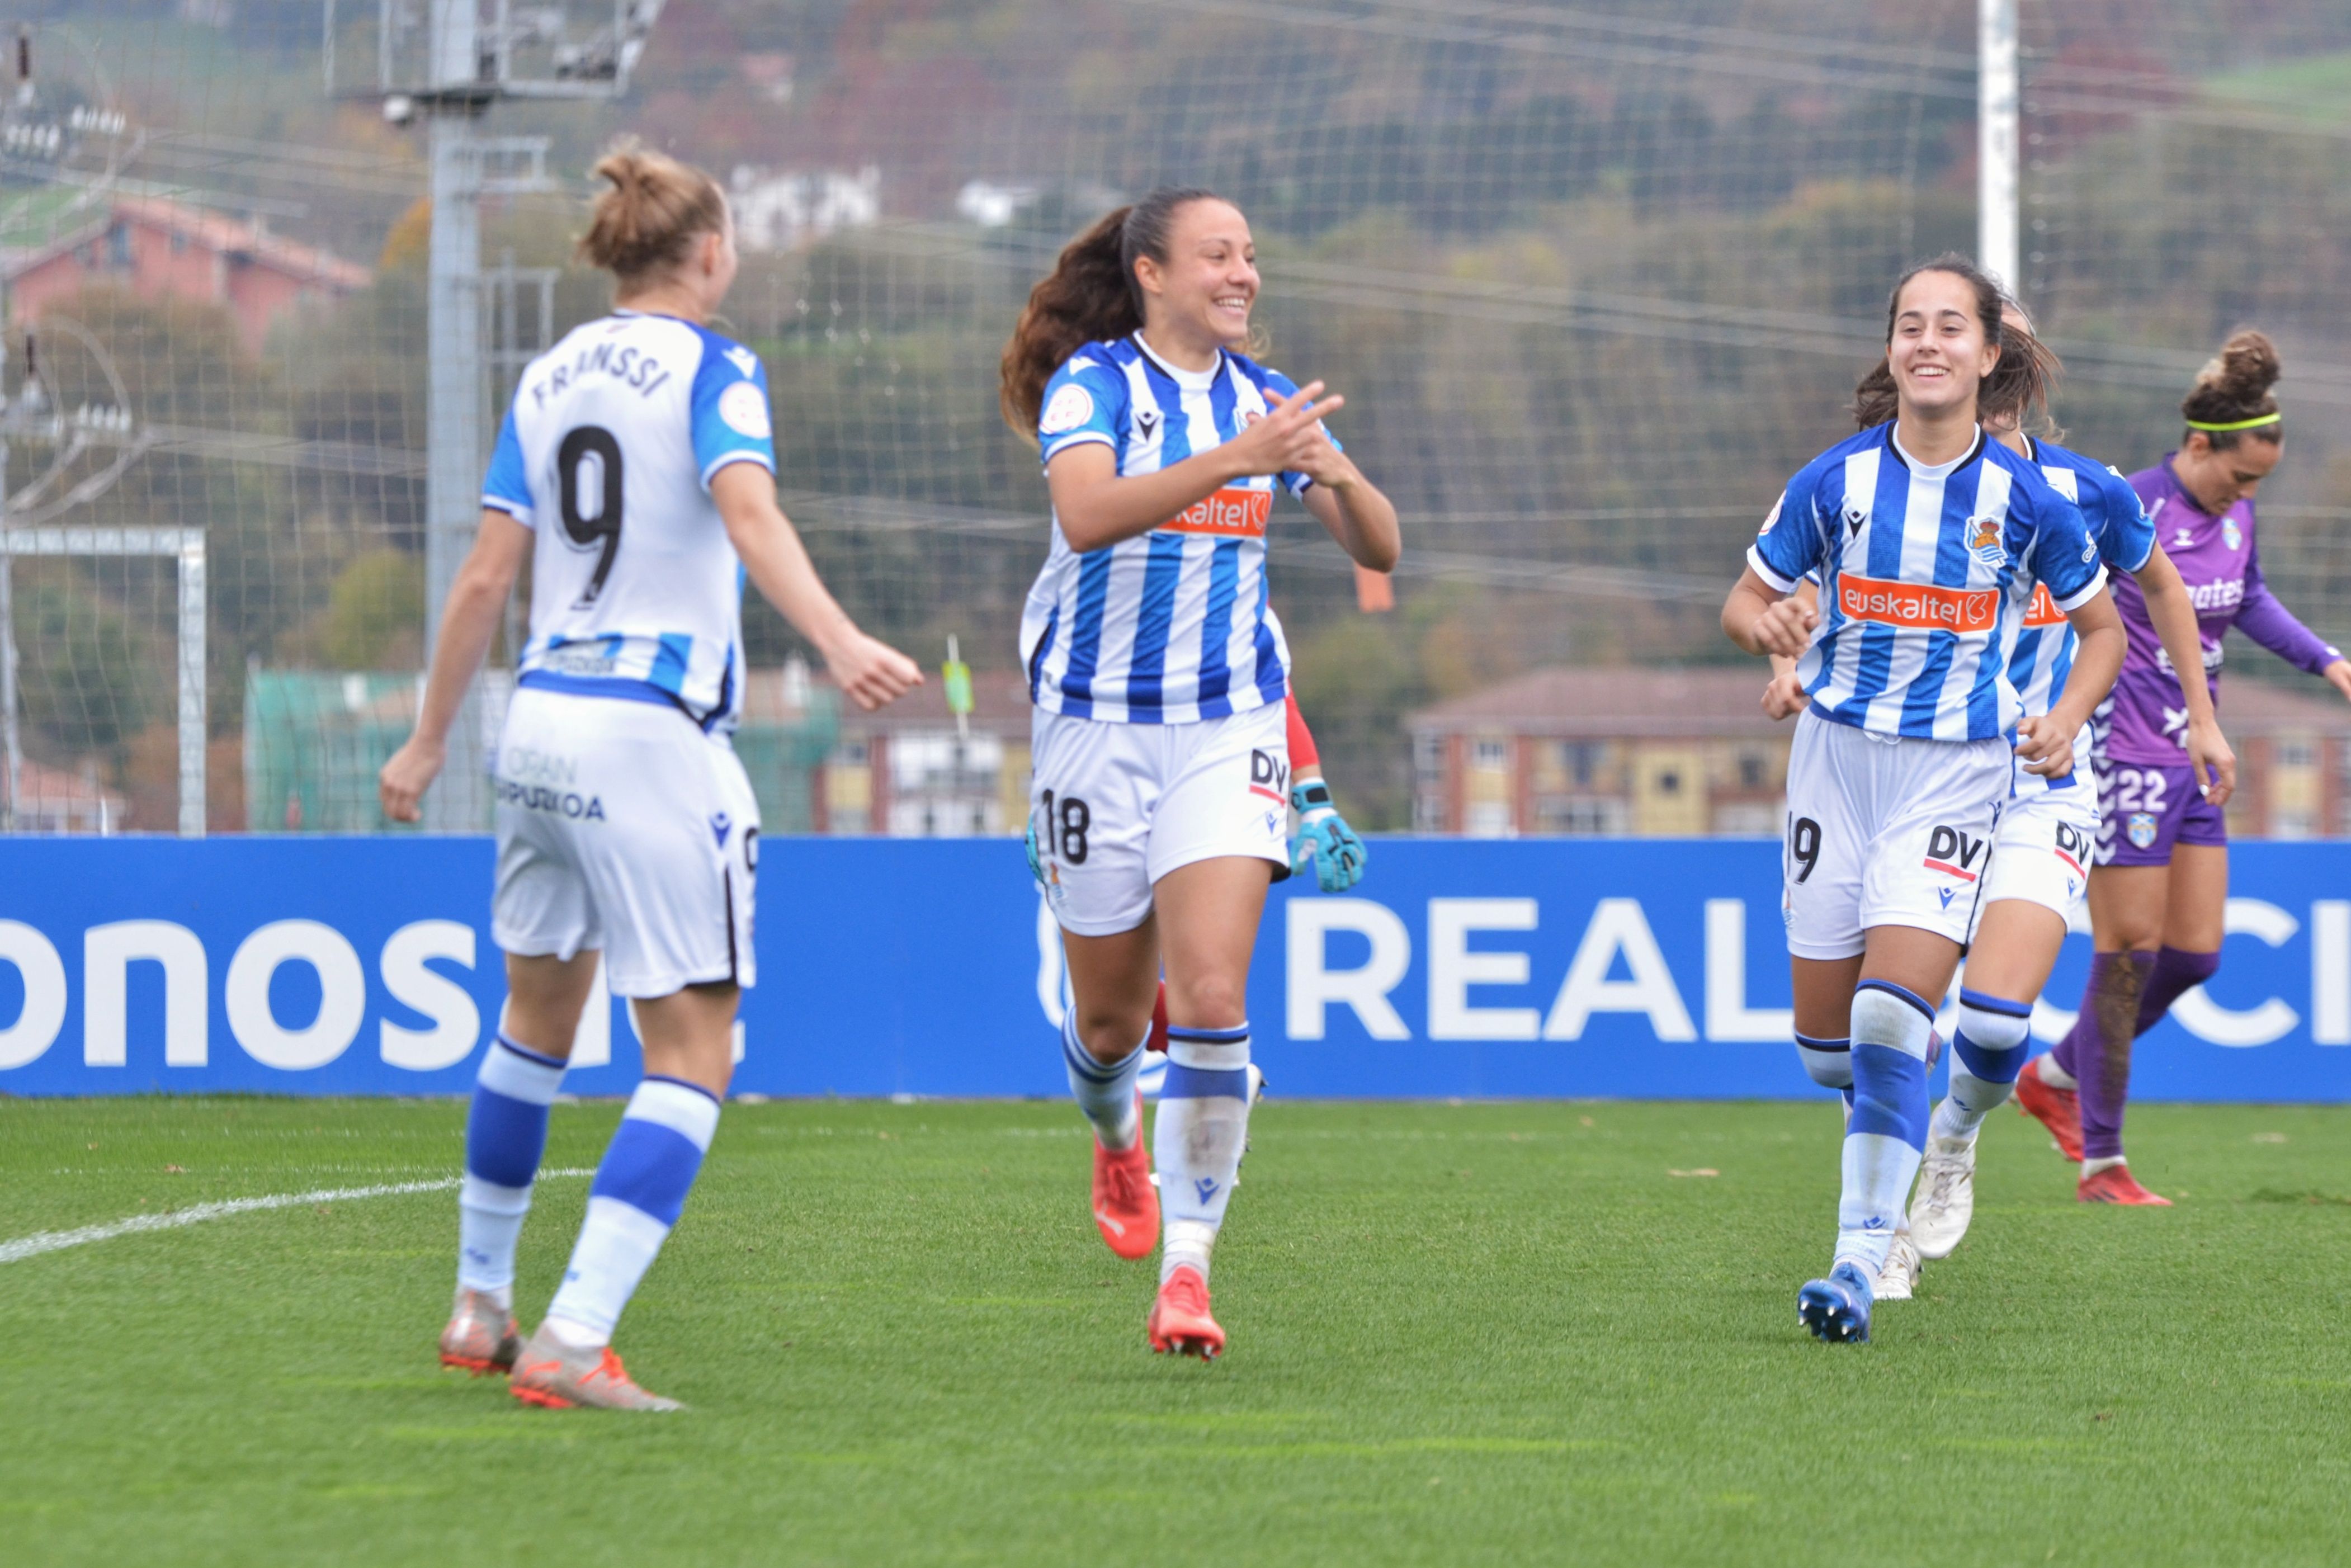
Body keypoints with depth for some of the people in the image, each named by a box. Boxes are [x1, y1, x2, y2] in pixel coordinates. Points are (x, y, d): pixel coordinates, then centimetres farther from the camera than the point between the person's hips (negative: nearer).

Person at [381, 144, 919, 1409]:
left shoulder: (548, 378, 12)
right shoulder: (712, 370, -5)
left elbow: (488, 573, 11)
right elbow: (750, 515, -24)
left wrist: (429, 739, 18)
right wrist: (840, 643, -38)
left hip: (540, 722, 7)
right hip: (652, 734, -7)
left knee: (538, 1013, 24)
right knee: (692, 1056, -5)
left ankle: (479, 1306, 32)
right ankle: (572, 1340, -17)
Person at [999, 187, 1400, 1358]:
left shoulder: (1267, 398, 8)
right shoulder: (1091, 385, -7)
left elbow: (1380, 548, 7)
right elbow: (1088, 513, -27)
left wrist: (1337, 474, -15)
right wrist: (1235, 460, -36)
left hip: (1228, 725, 2)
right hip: (1098, 722, -2)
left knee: (1213, 1000, -15)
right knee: (1111, 1012, 10)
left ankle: (1186, 1270, -13)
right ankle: (1116, 1133, 46)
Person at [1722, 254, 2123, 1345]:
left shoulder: (2024, 499, -4)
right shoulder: (1835, 480, -3)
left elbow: (2103, 627, 10)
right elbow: (1744, 601, 8)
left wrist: (2065, 716, -8)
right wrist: (1767, 626, -16)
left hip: (1957, 771, -2)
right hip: (1837, 754, 3)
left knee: (1891, 1016, -18)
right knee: (1825, 1043, 6)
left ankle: (1861, 1258, -17)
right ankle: (1897, 1098, 41)